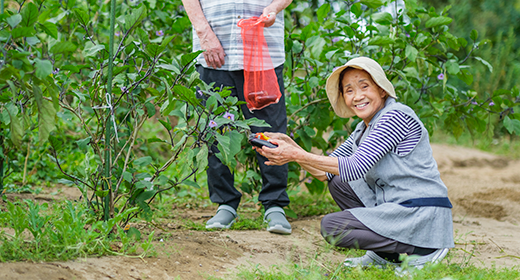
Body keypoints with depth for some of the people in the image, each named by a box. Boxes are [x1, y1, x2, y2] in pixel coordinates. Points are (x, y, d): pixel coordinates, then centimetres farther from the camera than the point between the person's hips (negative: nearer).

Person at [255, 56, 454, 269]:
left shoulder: (396, 116, -13)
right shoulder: (363, 129, 16)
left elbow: (354, 168, -20)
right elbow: (326, 173, 13)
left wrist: (298, 155, -19)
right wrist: (292, 148, -2)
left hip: (423, 218, -10)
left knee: (331, 226, -12)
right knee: (338, 184, 16)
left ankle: (420, 250, -9)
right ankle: (384, 255, 9)